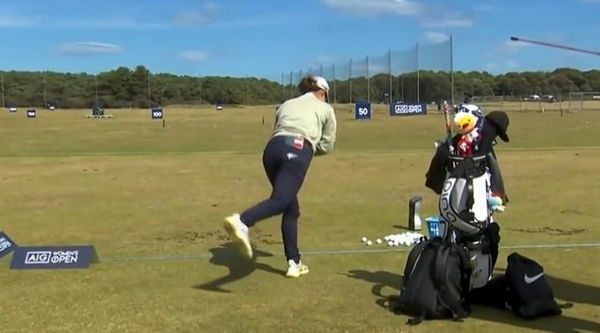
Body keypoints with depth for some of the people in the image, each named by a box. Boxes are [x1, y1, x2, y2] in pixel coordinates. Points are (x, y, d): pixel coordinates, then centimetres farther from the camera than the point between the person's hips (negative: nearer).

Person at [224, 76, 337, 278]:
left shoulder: (286, 104, 33)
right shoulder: (326, 109, 25)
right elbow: (327, 145, 20)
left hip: (272, 148, 5)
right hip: (298, 150, -5)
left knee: (291, 208, 16)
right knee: (280, 200, -23)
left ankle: (294, 263, 14)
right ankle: (241, 222, -53)